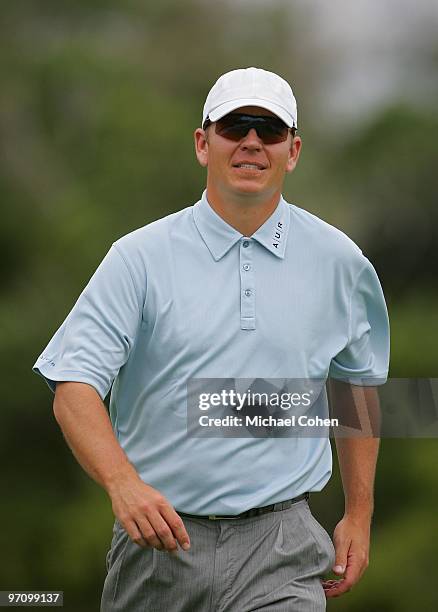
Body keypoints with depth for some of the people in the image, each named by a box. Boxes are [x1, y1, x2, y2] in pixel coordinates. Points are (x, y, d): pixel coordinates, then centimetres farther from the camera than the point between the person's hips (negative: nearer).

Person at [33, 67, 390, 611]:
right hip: (159, 535, 0)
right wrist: (123, 482, -29)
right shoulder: (139, 258, -3)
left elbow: (358, 384, 20)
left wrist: (358, 514, 17)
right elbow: (75, 387, -11)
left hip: (280, 549, 0)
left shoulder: (339, 262, 6)